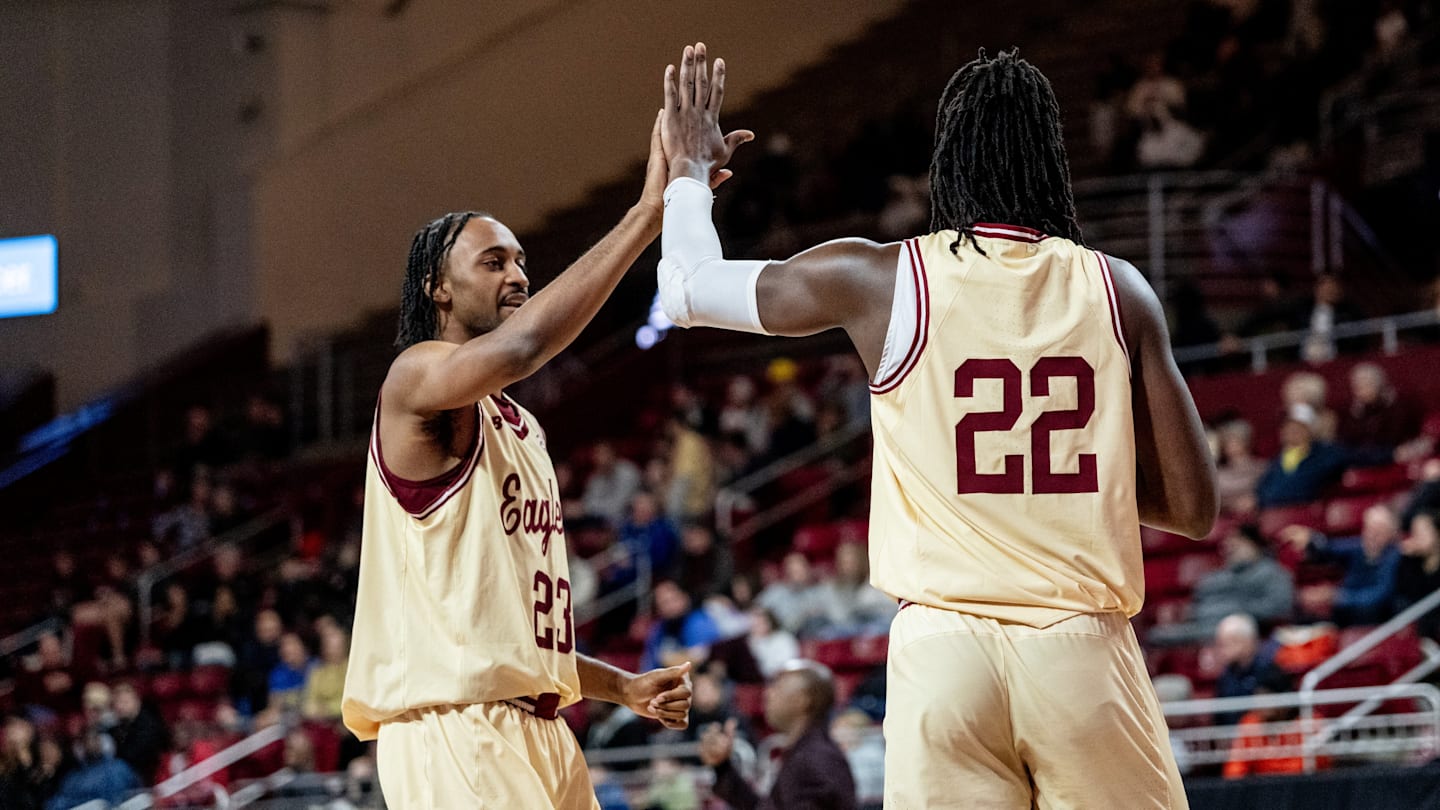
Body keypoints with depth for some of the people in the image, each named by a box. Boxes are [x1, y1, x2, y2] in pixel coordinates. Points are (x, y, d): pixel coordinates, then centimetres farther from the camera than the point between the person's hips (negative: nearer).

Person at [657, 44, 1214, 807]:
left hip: (943, 649, 0)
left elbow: (688, 286, 19)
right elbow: (1193, 508, 6)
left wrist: (690, 167, 37)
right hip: (1083, 649, 0)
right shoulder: (1116, 290, 4)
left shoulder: (880, 280, 2)